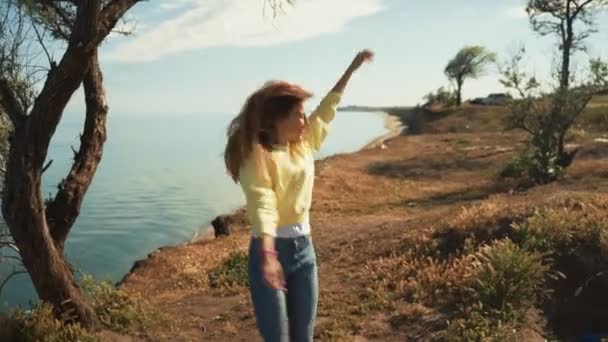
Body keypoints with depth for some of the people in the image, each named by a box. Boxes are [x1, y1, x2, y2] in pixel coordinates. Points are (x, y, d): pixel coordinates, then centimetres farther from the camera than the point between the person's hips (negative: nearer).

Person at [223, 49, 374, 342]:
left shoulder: (305, 144, 5)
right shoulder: (257, 157, -15)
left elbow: (327, 109, 17)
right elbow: (262, 206, -28)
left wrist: (352, 68, 22)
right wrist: (268, 257, -41)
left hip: (304, 248, 6)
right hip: (271, 250, -6)